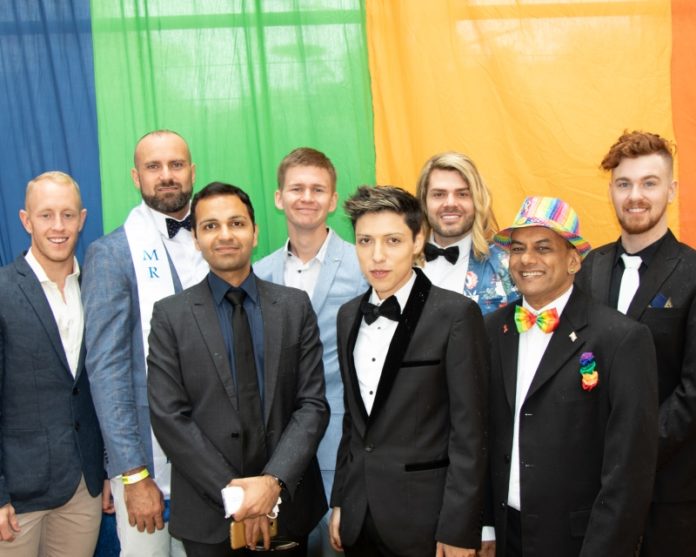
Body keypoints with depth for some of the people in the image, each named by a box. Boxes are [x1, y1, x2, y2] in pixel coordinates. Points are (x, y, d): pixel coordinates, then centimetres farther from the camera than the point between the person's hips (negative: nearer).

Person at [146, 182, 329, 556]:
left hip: (288, 504, 2)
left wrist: (275, 481, -15)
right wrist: (231, 493, -13)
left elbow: (313, 404, -3)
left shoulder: (295, 306, 2)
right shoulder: (170, 315, -2)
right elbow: (169, 417, -7)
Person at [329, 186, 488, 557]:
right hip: (359, 517, 5)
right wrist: (339, 502, 11)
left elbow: (469, 431, -12)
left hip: (425, 518, -5)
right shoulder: (349, 316, 7)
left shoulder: (456, 314, -12)